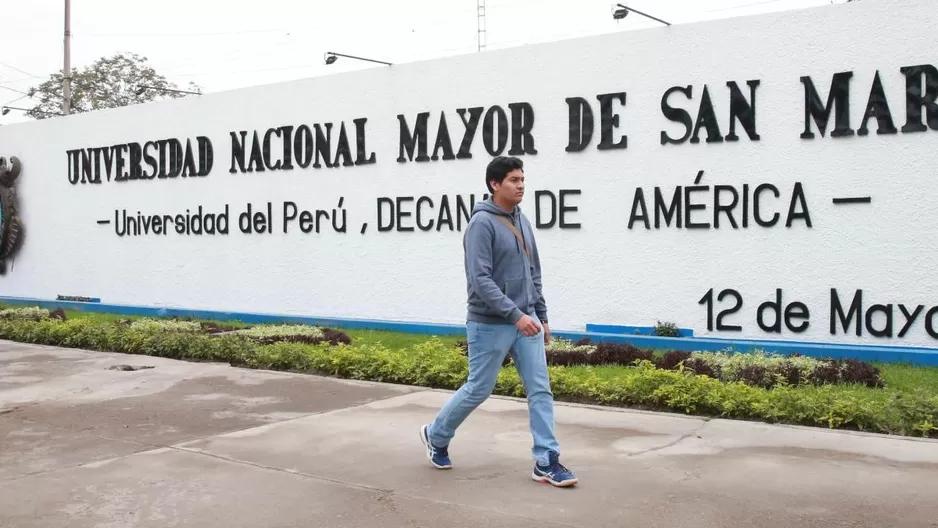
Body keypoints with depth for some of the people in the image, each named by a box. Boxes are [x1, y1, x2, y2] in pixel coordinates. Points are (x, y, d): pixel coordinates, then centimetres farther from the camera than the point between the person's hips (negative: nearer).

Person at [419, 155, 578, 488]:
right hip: (490, 325, -7)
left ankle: (546, 462, 5)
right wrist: (515, 315, -28)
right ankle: (436, 435, 29)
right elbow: (480, 280, -23)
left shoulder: (522, 222, 10)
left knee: (540, 390, 1)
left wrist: (541, 316, 16)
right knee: (478, 390, 6)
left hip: (526, 321, 7)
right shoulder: (482, 223, -15)